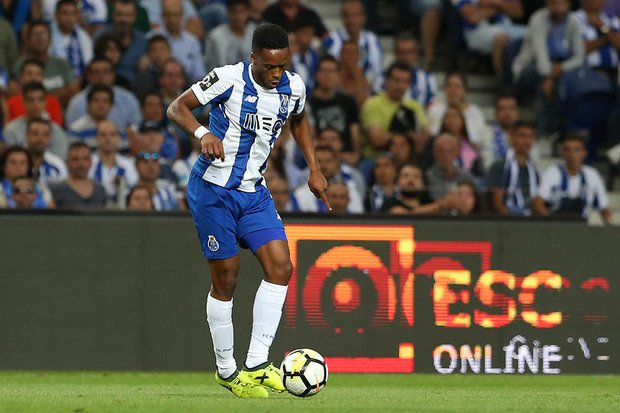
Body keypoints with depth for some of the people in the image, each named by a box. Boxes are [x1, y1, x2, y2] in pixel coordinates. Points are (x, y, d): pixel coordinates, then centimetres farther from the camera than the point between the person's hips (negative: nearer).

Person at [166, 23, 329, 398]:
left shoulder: (294, 87, 0)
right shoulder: (229, 79, -17)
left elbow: (299, 121, 22)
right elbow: (177, 107, -12)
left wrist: (314, 168, 14)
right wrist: (203, 133, -32)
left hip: (253, 192, 5)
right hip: (213, 188, -5)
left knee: (281, 266, -10)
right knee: (226, 278, -3)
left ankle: (256, 364, -7)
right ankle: (227, 371, 10)